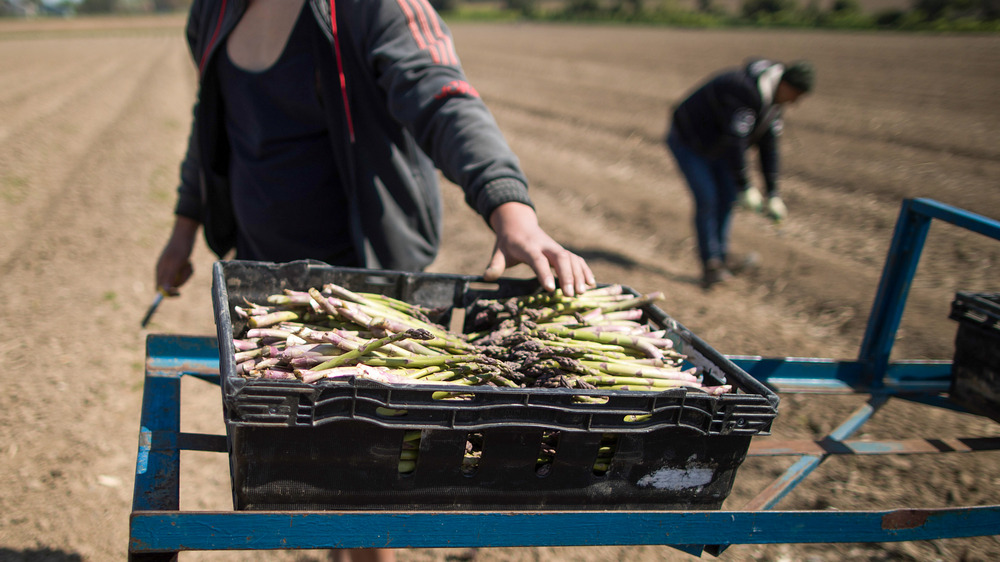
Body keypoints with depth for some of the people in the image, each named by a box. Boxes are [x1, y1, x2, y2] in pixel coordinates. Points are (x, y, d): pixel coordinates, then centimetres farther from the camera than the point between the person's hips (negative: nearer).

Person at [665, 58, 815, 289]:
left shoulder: (774, 99, -4)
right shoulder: (748, 93, -34)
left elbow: (768, 144, 0)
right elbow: (734, 142, -34)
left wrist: (773, 192, -3)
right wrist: (745, 188, -27)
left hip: (713, 140, 9)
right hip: (687, 140, -9)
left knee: (727, 195, 8)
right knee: (707, 199, -13)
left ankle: (721, 256, 19)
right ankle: (710, 266, -7)